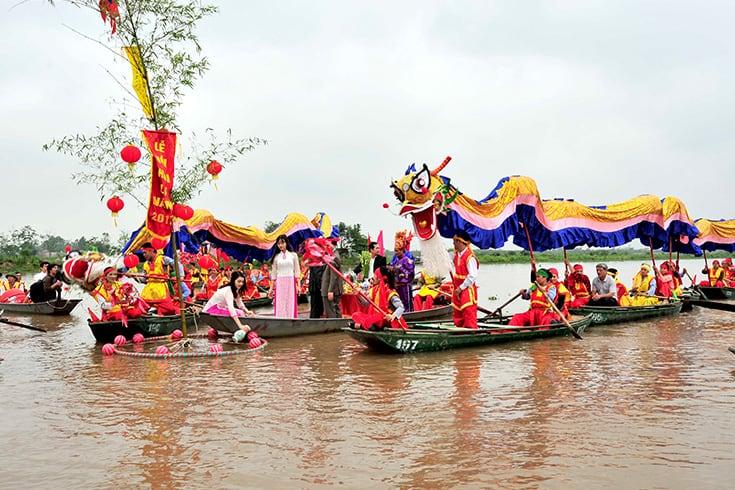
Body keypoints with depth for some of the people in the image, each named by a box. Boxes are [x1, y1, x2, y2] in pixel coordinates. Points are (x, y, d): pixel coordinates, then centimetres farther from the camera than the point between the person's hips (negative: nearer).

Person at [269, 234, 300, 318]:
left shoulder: (293, 255, 5)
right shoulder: (276, 257, 10)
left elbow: (297, 271, 3)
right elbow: (273, 274, 11)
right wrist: (271, 288, 8)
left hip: (290, 283, -1)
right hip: (279, 284, 1)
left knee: (290, 305, -2)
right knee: (280, 306, -1)